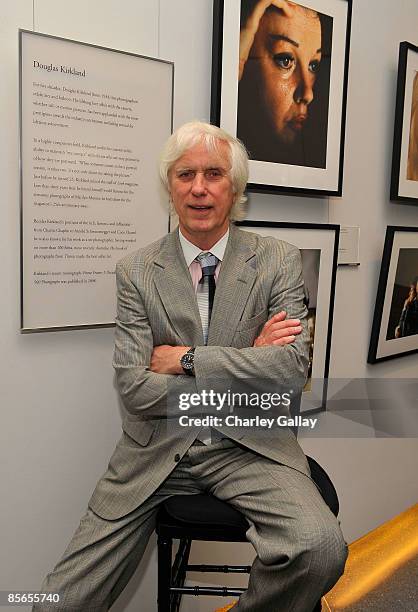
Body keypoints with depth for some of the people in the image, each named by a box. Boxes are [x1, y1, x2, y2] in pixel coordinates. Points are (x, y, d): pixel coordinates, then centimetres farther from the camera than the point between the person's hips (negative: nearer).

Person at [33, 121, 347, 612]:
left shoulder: (278, 262, 0)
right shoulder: (136, 271, 0)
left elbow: (292, 367, -11)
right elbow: (134, 389, -9)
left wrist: (186, 357, -13)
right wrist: (246, 366, -11)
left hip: (249, 443, 1)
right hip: (157, 448, 1)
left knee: (321, 547, -25)